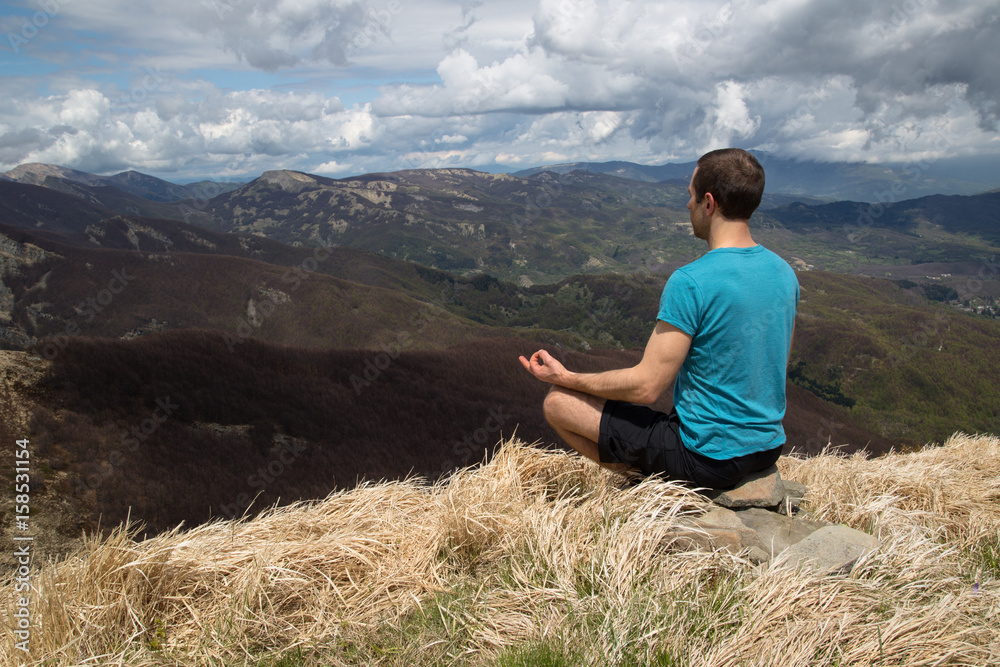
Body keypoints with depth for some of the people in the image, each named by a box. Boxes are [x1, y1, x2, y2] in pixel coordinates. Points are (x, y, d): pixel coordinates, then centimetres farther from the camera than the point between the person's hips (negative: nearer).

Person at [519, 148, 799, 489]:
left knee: (557, 401, -2)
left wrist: (565, 377, -8)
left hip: (708, 458, -8)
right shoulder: (785, 273, 1)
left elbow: (647, 387, -21)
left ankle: (645, 477, 5)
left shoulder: (690, 282, -24)